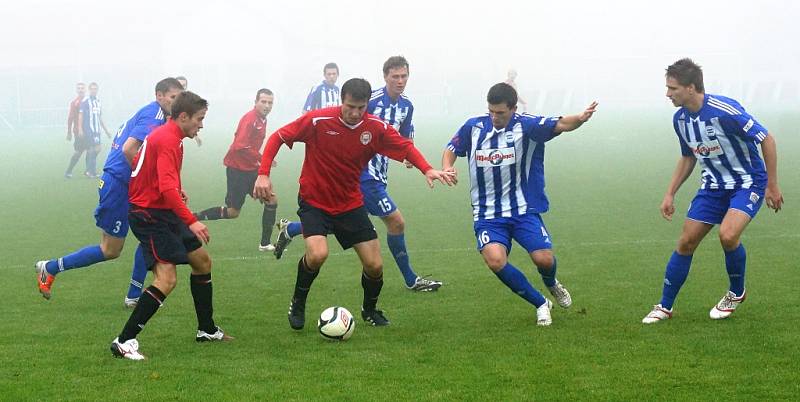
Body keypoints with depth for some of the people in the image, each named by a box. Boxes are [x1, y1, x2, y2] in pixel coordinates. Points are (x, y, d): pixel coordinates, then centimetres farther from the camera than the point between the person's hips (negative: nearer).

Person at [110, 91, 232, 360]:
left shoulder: (170, 136, 13)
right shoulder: (167, 141, -20)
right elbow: (167, 189, -31)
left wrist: (177, 189, 24)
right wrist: (191, 222, -35)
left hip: (164, 212, 11)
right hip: (149, 214, -11)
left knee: (202, 261, 17)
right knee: (167, 278, -20)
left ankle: (207, 330, 31)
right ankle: (124, 342, -20)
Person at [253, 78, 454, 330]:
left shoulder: (376, 127, -10)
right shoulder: (318, 120, -20)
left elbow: (405, 147, 2)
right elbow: (278, 137, -13)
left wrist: (428, 170, -16)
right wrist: (263, 174, -23)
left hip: (350, 204, 4)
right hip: (314, 202, -3)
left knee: (374, 266, 0)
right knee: (318, 254, -28)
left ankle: (370, 310, 31)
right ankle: (298, 305, 0)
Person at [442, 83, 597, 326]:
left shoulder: (526, 126, -10)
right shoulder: (473, 127, 0)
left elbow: (560, 125, -26)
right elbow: (451, 150, 16)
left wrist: (579, 119, -48)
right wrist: (447, 167, -6)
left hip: (524, 210, -1)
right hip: (487, 215, 2)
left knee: (544, 259, -15)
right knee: (495, 260, -23)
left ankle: (552, 285, 27)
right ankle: (541, 304, -1)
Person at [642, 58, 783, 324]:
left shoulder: (724, 110, -27)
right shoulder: (680, 119, -3)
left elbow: (766, 140, -19)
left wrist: (772, 185, -15)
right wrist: (670, 194, 9)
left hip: (748, 183, -7)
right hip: (714, 185, 7)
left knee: (728, 235, -27)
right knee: (686, 242, 1)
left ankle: (737, 293, 1)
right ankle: (665, 307, 13)